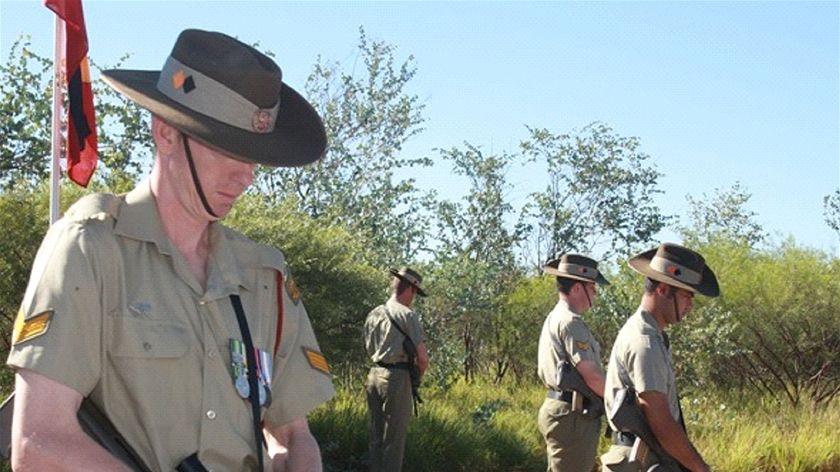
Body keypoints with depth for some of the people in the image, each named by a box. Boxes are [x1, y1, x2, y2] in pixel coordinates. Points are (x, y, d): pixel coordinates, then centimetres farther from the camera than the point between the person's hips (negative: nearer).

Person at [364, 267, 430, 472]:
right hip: (397, 378, -6)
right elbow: (422, 358, -12)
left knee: (375, 435, 13)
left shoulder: (373, 314, 9)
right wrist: (418, 376, 6)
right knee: (394, 438, 0)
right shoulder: (408, 315, -11)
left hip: (374, 375, 6)